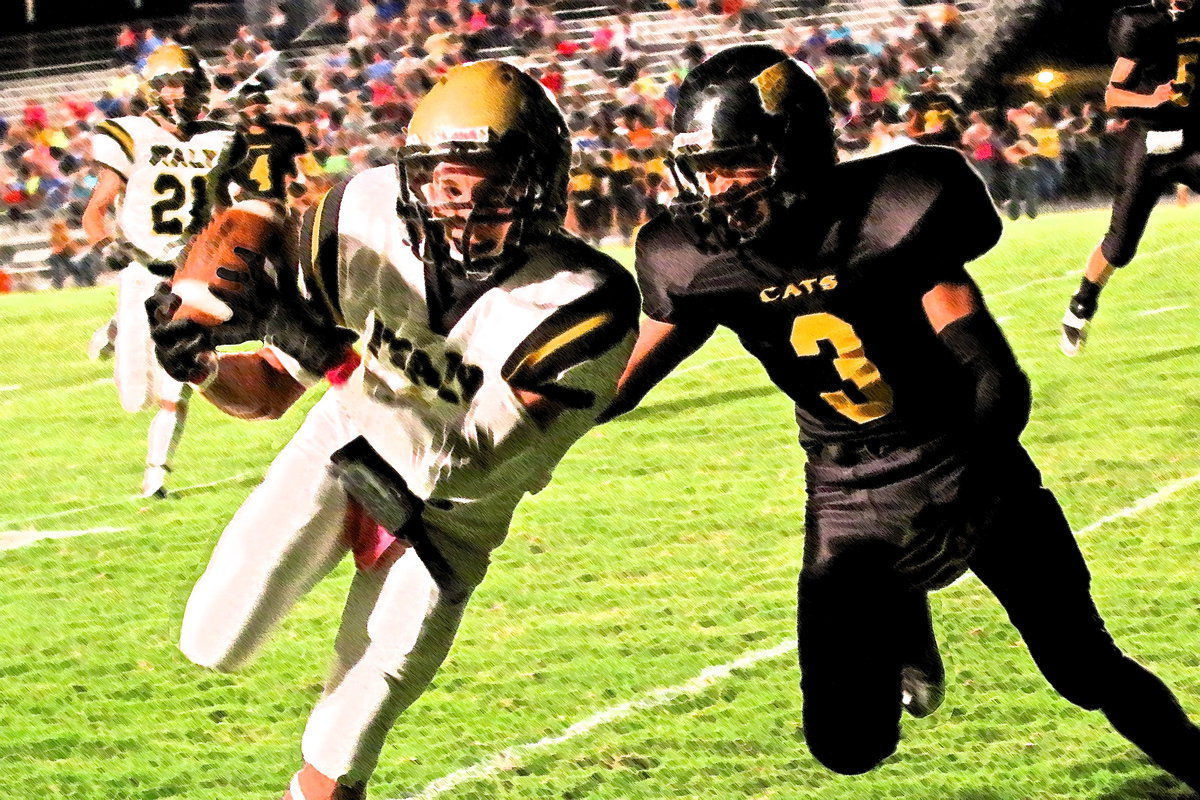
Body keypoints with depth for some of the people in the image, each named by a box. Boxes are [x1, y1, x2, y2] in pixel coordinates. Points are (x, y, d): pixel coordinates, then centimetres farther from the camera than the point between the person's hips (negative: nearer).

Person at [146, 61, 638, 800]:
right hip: (347, 441, 2)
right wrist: (205, 368, -32)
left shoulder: (579, 302, -32)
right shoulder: (365, 225, -22)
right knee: (217, 641, -8)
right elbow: (272, 391, -8)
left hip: (449, 509, -2)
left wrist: (331, 357, -45)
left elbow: (461, 459, -37)